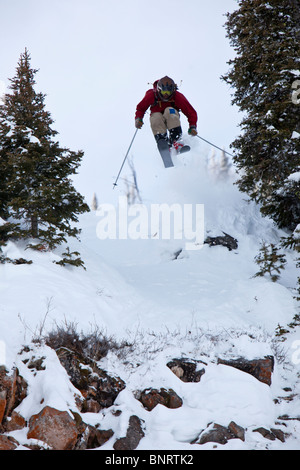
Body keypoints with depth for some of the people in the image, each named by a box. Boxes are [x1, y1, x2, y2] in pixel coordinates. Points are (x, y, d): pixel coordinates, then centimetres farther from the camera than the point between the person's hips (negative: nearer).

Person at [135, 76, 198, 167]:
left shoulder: (178, 97, -18)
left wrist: (192, 127, -30)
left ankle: (177, 142, -47)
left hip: (171, 117, -1)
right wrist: (138, 119, -22)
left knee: (170, 111, -34)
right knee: (156, 117, -35)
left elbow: (191, 112, -15)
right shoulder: (151, 95, -16)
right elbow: (141, 108, -2)